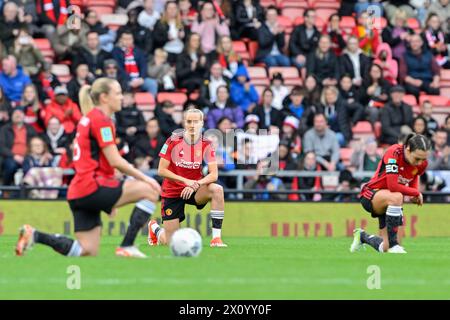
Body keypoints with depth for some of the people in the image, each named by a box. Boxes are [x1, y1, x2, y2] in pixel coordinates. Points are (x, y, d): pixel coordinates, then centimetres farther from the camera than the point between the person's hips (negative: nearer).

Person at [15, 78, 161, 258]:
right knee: (149, 191, -9)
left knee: (88, 252, 7)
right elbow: (115, 161, -14)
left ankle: (34, 235, 2)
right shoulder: (102, 119, -8)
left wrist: (109, 200, 26)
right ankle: (127, 247, -9)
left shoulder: (88, 118, 22)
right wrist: (144, 178, -6)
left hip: (78, 192, 10)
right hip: (92, 188, -10)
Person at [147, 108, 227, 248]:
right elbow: (161, 170, -15)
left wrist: (196, 184, -32)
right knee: (169, 242, -3)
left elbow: (214, 174, -14)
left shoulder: (206, 144, -8)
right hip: (172, 192, -2)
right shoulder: (173, 141, -13)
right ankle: (154, 228, 36)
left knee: (217, 190, -32)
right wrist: (185, 180, -25)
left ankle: (216, 238, -28)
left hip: (192, 190, 2)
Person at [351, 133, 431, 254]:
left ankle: (362, 236, 32)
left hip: (390, 203, 6)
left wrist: (415, 196, -6)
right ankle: (393, 245, -29)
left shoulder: (422, 163, -9)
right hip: (371, 194, -6)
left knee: (386, 248, -2)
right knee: (396, 197, -41)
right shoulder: (394, 153, -27)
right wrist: (417, 193, -22)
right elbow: (393, 186, -34)